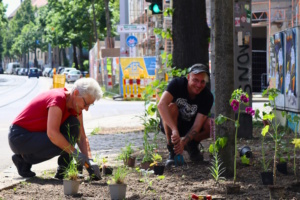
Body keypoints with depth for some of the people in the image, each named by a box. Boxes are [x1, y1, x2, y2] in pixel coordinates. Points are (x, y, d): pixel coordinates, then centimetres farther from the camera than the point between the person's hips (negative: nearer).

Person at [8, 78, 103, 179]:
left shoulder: (75, 105, 2)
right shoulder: (58, 99, -25)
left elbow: (82, 138, 5)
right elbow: (52, 133, -33)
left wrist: (90, 161, -9)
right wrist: (75, 153, -29)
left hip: (36, 134, 9)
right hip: (19, 136, -9)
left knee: (73, 124, -6)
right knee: (64, 144, -26)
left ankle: (63, 171, -4)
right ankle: (24, 159, -7)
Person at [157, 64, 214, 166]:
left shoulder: (207, 97, -19)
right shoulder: (177, 84, -23)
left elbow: (197, 125, -25)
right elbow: (161, 105, -40)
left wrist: (184, 142, -42)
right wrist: (175, 130, -50)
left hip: (189, 129, 2)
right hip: (170, 125, -2)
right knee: (171, 107, -34)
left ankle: (192, 145, 5)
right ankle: (172, 151, -22)